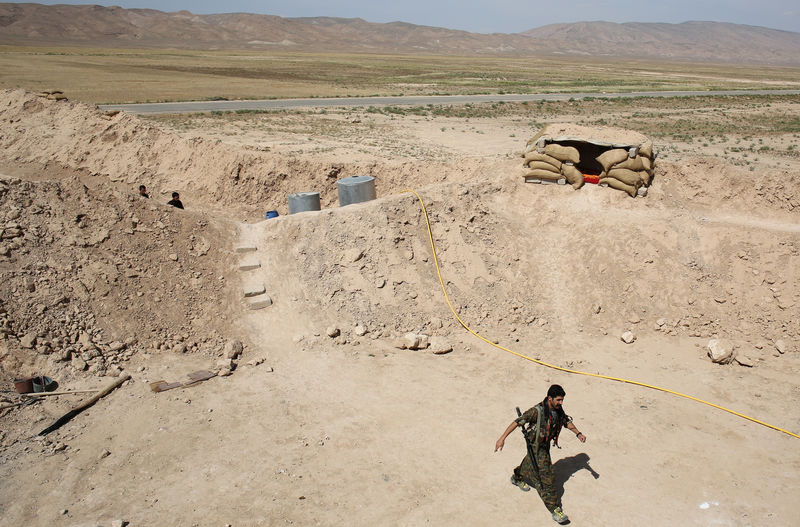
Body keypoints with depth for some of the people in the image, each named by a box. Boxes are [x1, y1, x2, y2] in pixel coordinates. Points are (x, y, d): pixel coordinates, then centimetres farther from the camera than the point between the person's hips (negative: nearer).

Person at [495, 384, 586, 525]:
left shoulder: (558, 409, -10)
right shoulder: (537, 411, -32)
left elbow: (566, 421, 10)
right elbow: (518, 422, -30)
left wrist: (578, 433, -3)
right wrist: (502, 438, -33)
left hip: (546, 444, 8)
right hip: (536, 447, -8)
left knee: (531, 464, 31)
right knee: (546, 476, -8)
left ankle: (517, 478, 58)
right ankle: (554, 509, 2)